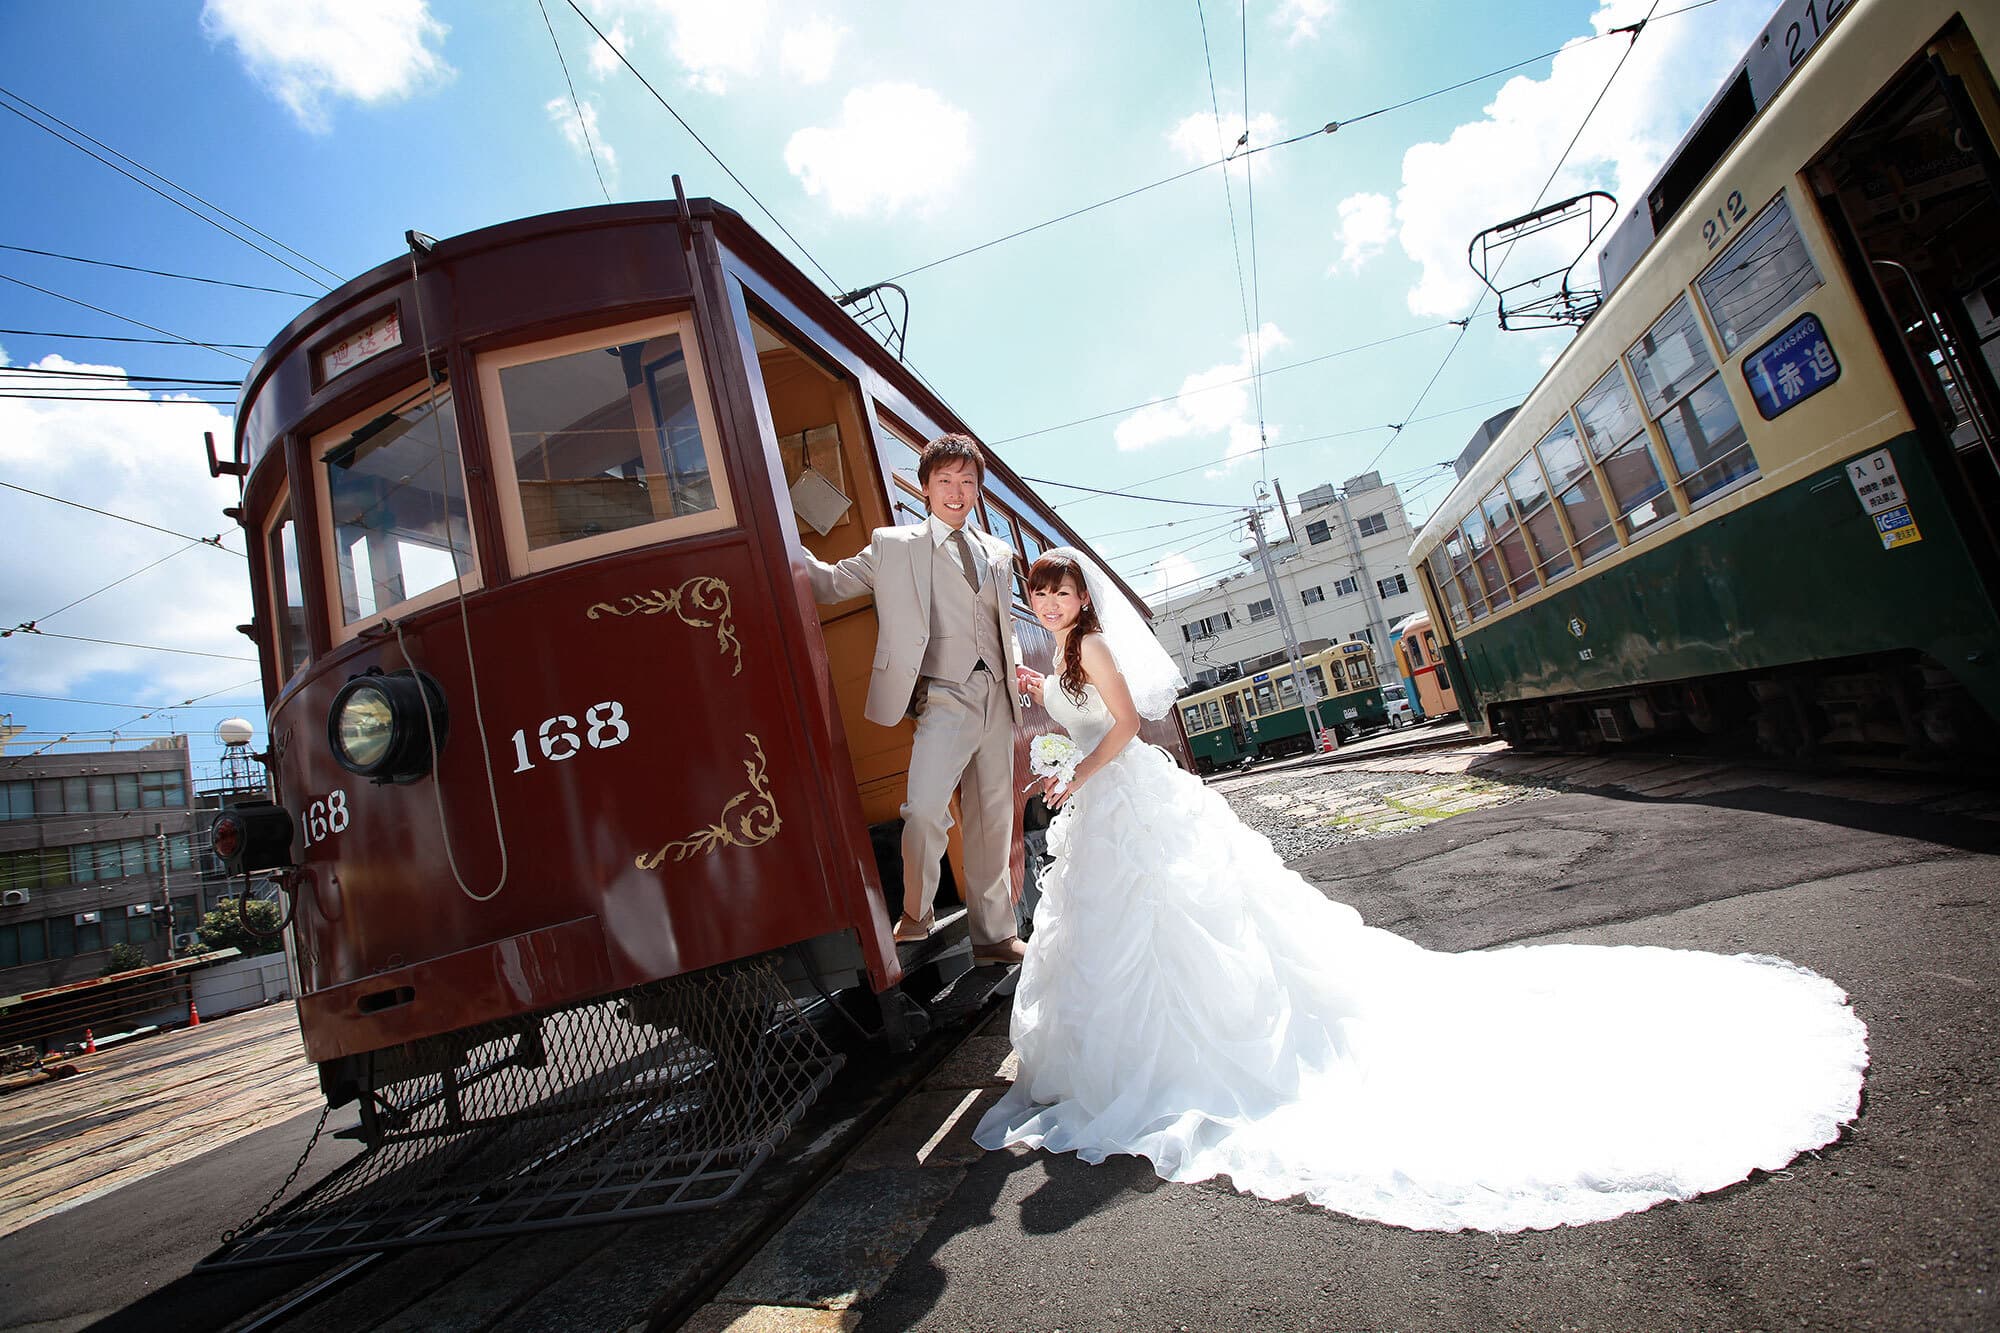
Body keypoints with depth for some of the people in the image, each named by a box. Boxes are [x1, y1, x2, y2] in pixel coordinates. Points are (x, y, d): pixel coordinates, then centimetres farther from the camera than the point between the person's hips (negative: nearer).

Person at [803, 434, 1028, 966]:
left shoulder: (999, 554, 18)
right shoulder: (895, 546, 5)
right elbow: (832, 582, 2)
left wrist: (1020, 673, 10)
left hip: (998, 700, 5)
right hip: (945, 699, -4)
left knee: (993, 822, 10)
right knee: (924, 810, -22)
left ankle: (994, 936, 25)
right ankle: (917, 914, 6)